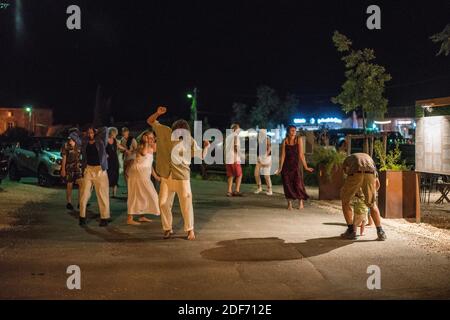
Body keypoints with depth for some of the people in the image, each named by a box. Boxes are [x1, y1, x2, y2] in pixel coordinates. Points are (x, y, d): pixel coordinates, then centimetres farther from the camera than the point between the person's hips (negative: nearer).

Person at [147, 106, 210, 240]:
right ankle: (168, 229, 26)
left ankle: (190, 230, 18)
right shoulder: (165, 132, -5)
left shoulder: (189, 141, -9)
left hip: (182, 177, -2)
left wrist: (206, 147, -23)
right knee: (163, 203, 8)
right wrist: (158, 113, -14)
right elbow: (150, 121, 3)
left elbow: (201, 155, -4)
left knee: (186, 204, 1)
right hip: (166, 177, 3)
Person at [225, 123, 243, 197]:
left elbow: (225, 148, 16)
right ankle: (237, 190, -6)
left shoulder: (228, 136, 18)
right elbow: (235, 147, -14)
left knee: (230, 176, 8)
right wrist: (235, 158, -14)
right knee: (239, 175, 1)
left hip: (227, 159, 7)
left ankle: (229, 191, 2)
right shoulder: (236, 136, -5)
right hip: (234, 159, -7)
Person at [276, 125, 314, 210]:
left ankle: (301, 202, 13)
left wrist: (306, 167, -8)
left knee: (298, 183, -6)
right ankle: (289, 204, 14)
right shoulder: (285, 141, -1)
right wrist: (280, 168, -5)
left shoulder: (298, 140, -3)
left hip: (296, 165, -1)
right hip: (286, 165, 1)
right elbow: (283, 155, -2)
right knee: (287, 184, 2)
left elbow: (301, 154, -5)